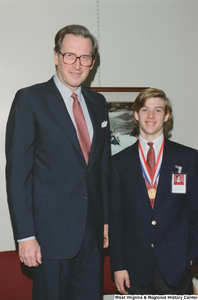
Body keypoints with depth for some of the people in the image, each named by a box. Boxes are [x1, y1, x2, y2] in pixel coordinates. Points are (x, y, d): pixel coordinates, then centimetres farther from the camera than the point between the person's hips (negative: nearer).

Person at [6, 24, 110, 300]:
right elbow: (17, 171, -10)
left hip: (93, 230, 5)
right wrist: (25, 235, -14)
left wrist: (107, 219, 12)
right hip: (52, 231, -5)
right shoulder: (30, 99, -7)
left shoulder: (98, 102, 11)